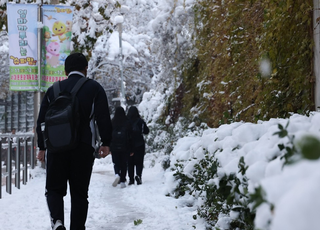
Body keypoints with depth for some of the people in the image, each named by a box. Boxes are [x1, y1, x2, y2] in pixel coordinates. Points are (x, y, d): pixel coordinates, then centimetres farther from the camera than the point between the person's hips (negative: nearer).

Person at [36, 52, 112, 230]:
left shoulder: (53, 90, 12)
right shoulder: (94, 88, 4)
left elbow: (41, 121, 11)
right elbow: (103, 118, -5)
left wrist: (42, 147, 17)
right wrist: (105, 143, 1)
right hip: (83, 149, -1)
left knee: (54, 188, 9)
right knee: (79, 193, 8)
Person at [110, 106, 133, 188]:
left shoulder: (112, 122, -1)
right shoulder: (127, 123, -2)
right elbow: (130, 136, -1)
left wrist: (109, 148, 8)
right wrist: (131, 150, 4)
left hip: (114, 147, 0)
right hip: (125, 147, 0)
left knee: (116, 163, 9)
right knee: (124, 164, 6)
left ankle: (117, 174, -19)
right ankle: (122, 182, 1)